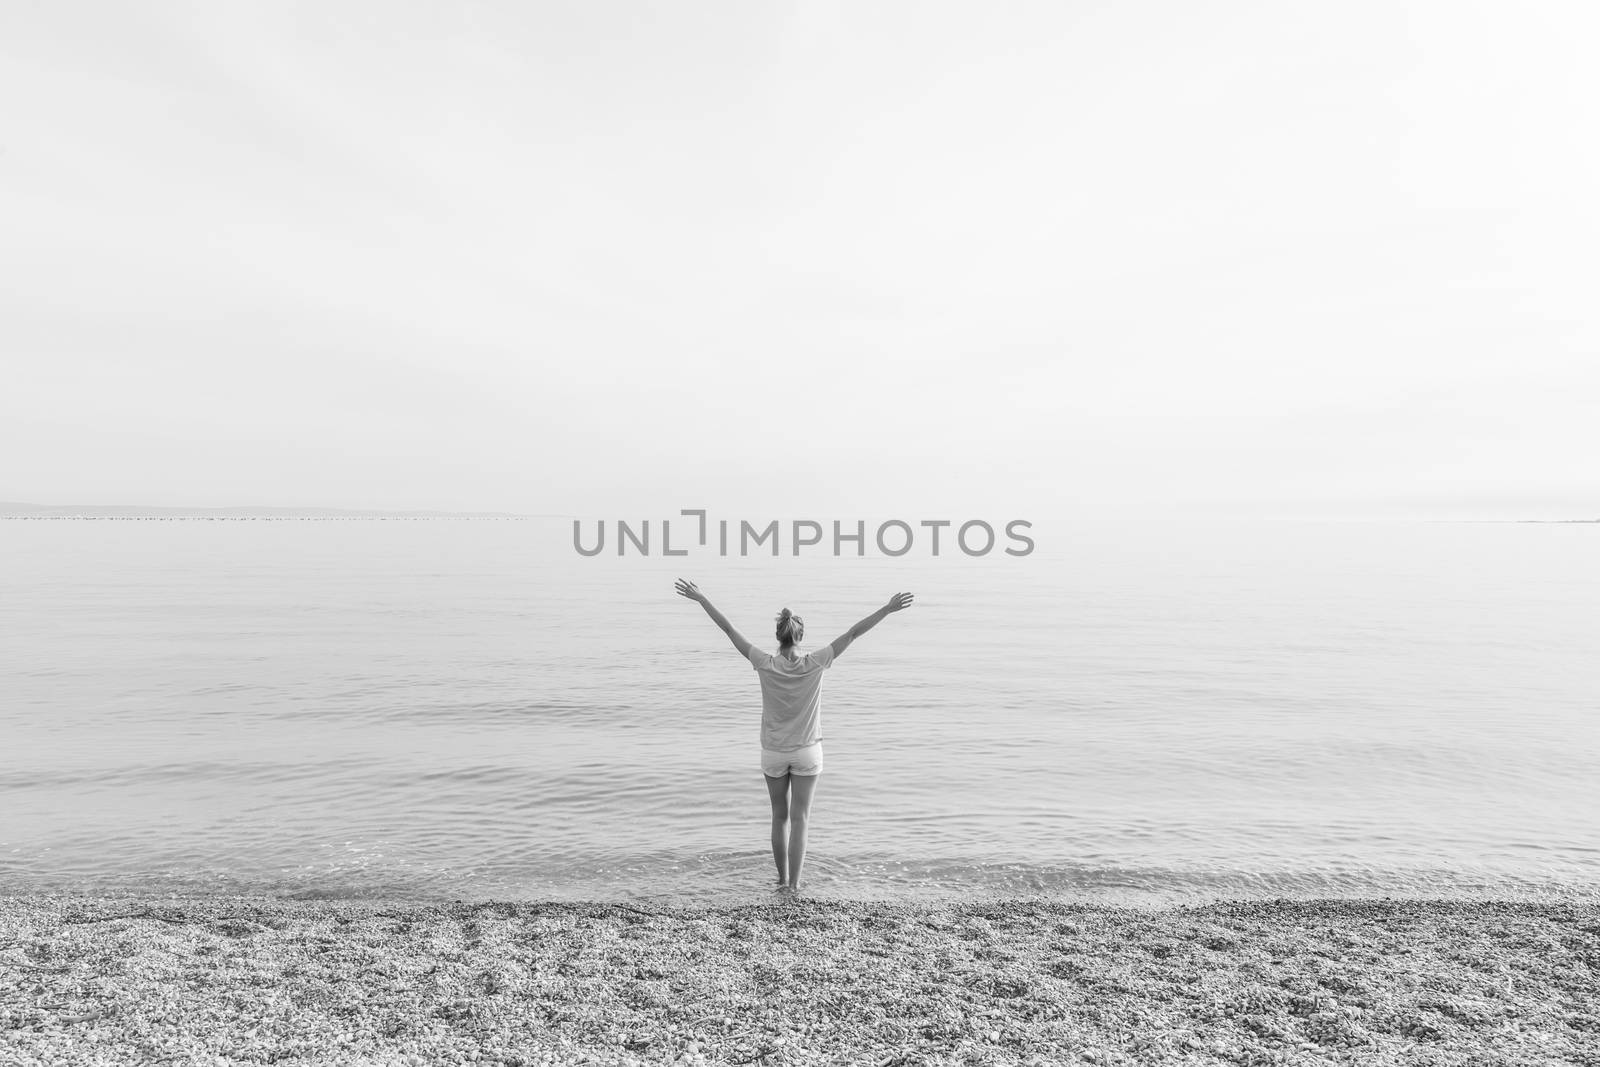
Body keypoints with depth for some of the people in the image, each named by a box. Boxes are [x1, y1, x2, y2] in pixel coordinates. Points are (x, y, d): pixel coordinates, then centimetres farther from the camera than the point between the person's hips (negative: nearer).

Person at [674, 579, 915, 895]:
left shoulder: (766, 665, -14)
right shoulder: (814, 664, -15)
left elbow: (729, 629, -11)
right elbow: (852, 633, -14)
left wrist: (700, 598, -6)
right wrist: (888, 609, -12)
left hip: (773, 752, 1)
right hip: (807, 752, -1)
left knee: (780, 817, 16)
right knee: (799, 820, 5)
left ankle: (783, 879, 25)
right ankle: (793, 884, 3)